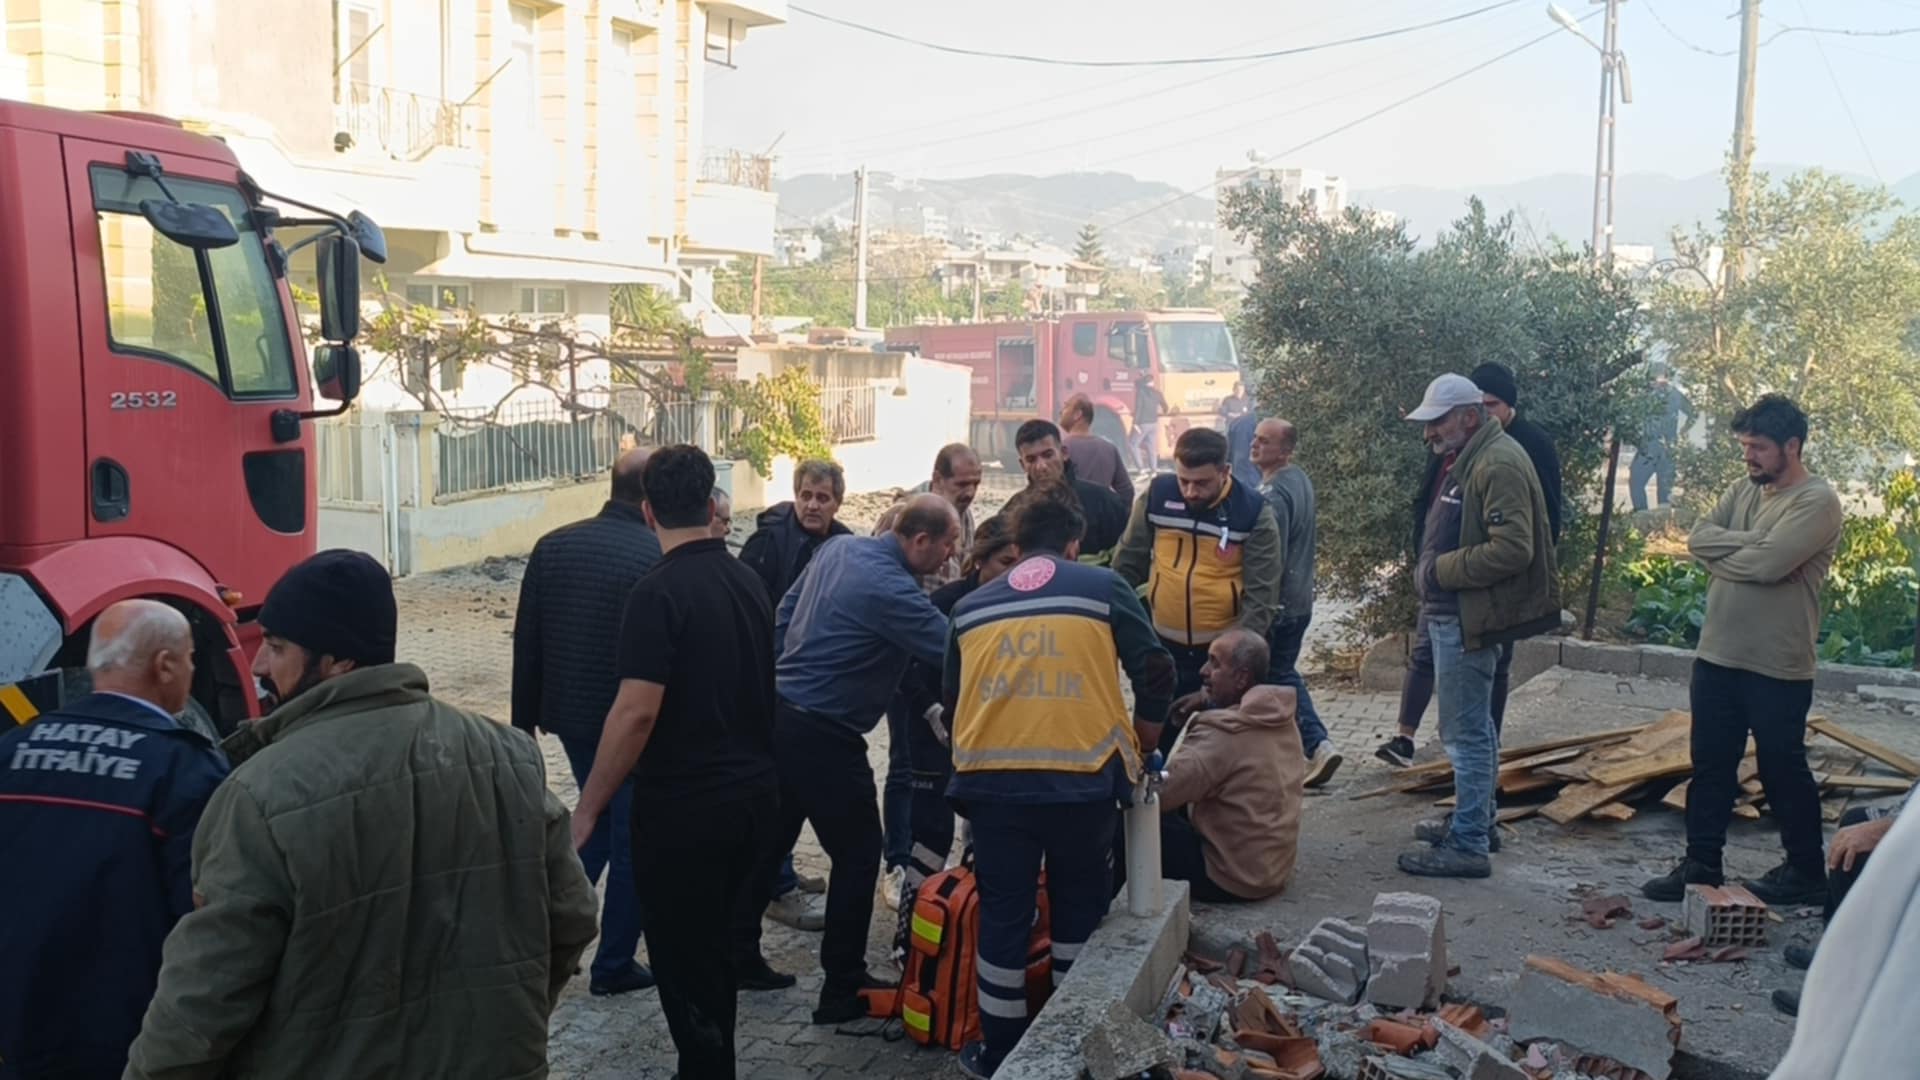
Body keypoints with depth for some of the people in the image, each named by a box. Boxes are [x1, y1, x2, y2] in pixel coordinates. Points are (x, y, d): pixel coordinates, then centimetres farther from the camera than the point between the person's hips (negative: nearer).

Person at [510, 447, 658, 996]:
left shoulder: (553, 545, 0)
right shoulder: (659, 559, -18)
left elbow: (526, 641, 4)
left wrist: (525, 720, 13)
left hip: (570, 713, 6)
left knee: (598, 818, 26)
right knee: (632, 839, 8)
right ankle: (613, 967, 16)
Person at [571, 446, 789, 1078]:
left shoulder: (660, 593, -17)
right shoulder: (748, 582, 7)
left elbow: (636, 712, -23)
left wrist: (588, 809, -17)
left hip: (684, 807, -7)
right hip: (755, 794, 8)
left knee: (683, 962, 4)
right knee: (717, 947, 20)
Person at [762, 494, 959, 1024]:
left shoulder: (838, 548, 6)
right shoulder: (891, 590, -20)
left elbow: (784, 613, 15)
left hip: (776, 715, 9)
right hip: (823, 737, -9)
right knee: (858, 856, 4)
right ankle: (843, 989, 10)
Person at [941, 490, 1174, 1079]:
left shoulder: (972, 605, 14)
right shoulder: (1103, 587, 6)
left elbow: (950, 696, 21)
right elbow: (1155, 671, 3)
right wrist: (1141, 745, 18)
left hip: (992, 779, 2)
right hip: (1081, 778, -1)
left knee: (1002, 913, 12)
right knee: (1079, 909, 16)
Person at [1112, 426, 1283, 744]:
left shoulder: (1253, 513, -12)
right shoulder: (1157, 495, -5)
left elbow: (1261, 596, -12)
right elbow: (1129, 564, 7)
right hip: (1163, 646, 3)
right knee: (1160, 735, 14)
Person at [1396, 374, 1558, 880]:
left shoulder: (1498, 464, -18)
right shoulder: (1466, 459, 15)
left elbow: (1512, 549, -26)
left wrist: (1439, 571, -19)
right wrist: (1432, 573, 9)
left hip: (1470, 619, -11)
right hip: (1453, 615, 11)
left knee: (1466, 732, -6)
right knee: (1473, 726, 20)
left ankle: (1467, 845, 0)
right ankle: (1475, 820, 32)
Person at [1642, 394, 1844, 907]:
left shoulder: (1817, 501, -13)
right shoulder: (1744, 489, 11)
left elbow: (1770, 563, -25)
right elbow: (1698, 538, 0)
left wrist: (1722, 550, -8)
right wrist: (1748, 543, -14)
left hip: (1778, 667, -7)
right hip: (1717, 654, 7)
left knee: (1784, 771, 6)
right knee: (1710, 766, 12)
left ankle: (1806, 873, 22)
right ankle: (1701, 865, 22)